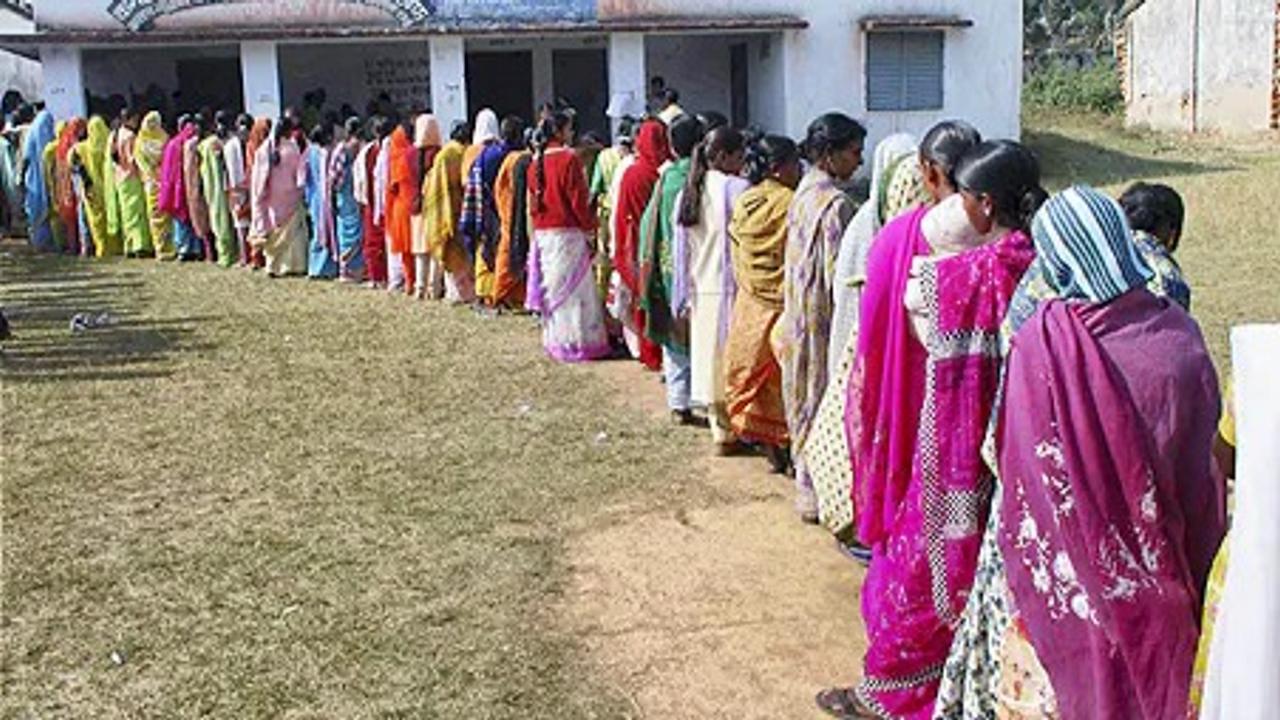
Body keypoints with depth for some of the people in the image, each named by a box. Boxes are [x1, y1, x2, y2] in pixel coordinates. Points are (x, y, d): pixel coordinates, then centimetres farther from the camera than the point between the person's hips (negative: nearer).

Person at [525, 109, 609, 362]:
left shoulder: (537, 161, 7)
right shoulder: (569, 159, -14)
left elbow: (533, 198, 12)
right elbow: (578, 199, -14)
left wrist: (538, 223, 18)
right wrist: (589, 226, -4)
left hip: (542, 232, 7)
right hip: (568, 232, -7)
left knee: (551, 286, 13)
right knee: (573, 286, -1)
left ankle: (554, 341, 19)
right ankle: (579, 342, 2)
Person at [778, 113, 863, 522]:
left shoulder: (804, 193, 9)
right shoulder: (836, 204, -18)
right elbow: (838, 275, -20)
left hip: (799, 315, 9)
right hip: (826, 318, -9)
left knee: (806, 396, 15)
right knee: (827, 396, 0)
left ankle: (807, 480, 26)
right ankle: (819, 491, 8)